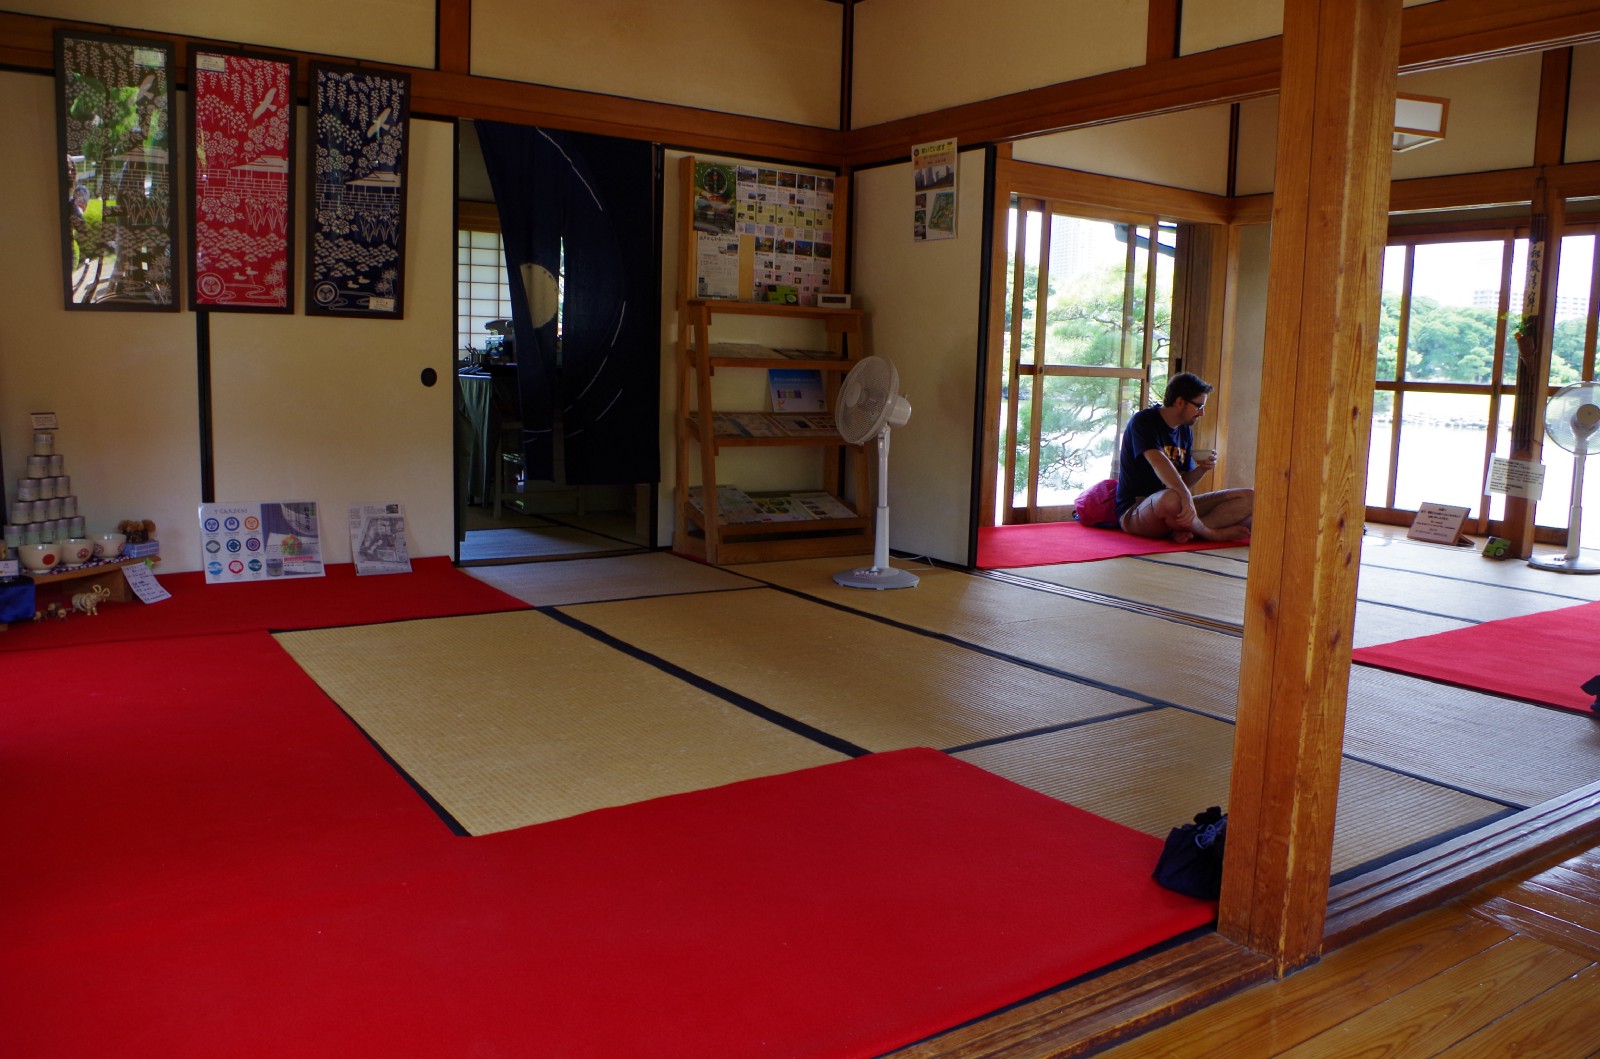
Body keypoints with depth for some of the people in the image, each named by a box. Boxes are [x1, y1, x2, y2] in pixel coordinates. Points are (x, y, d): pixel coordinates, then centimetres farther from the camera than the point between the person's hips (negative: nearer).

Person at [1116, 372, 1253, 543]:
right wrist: (1186, 497, -41)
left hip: (1179, 508, 8)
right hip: (1133, 512, -8)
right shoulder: (1143, 422, -10)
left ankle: (1183, 529, -23)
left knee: (1249, 498, -5)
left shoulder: (1186, 431, 15)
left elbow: (1184, 482, 19)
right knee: (1171, 499, -44)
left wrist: (1202, 469, -3)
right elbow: (1159, 462, -28)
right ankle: (1211, 533, -14)